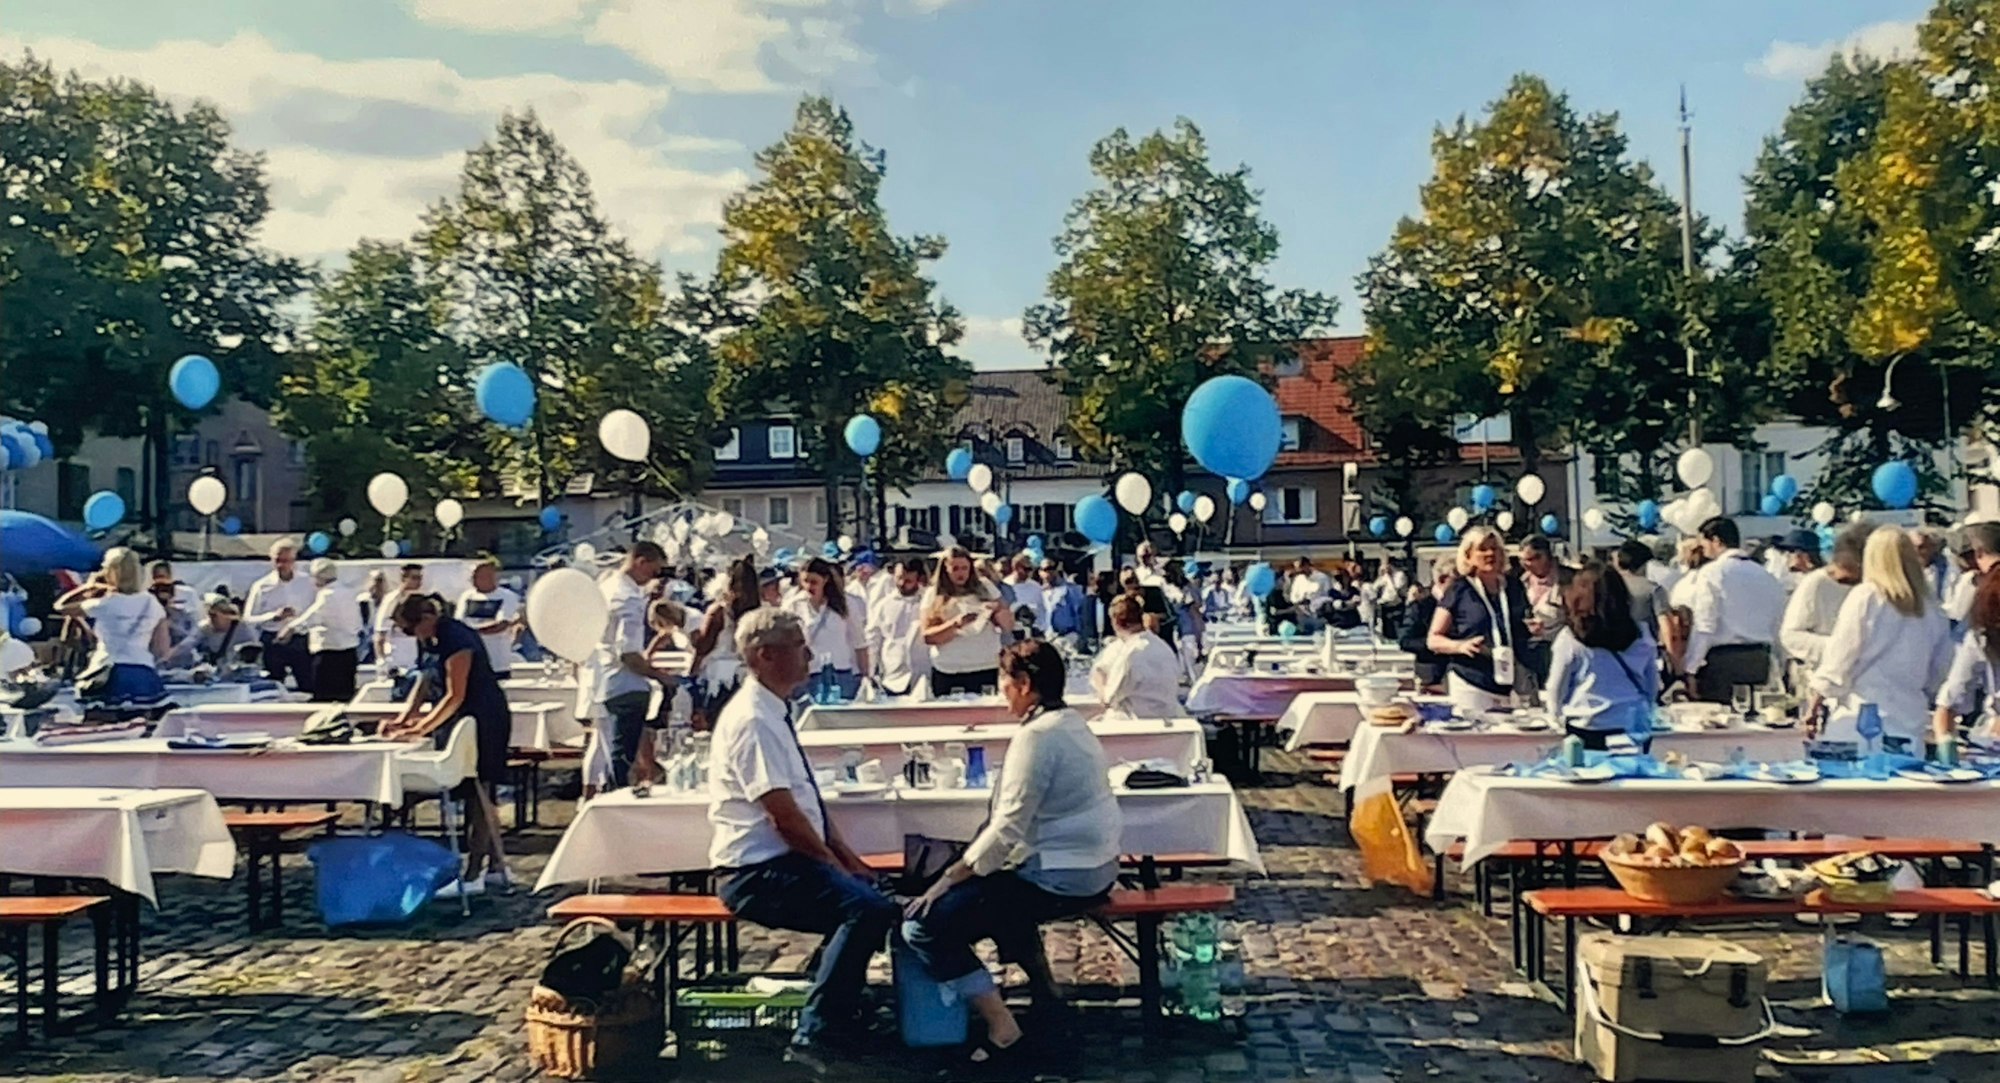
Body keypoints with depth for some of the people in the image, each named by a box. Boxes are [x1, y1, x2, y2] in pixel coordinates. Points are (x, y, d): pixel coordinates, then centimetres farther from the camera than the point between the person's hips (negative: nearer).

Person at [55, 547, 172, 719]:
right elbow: (161, 649, 6)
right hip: (144, 676, 4)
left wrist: (88, 586, 16)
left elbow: (59, 607, 7)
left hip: (111, 677, -4)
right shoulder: (152, 604, 6)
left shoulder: (104, 604, -6)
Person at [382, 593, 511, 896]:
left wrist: (420, 728, -24)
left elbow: (455, 696, -24)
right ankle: (498, 868, 23)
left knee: (475, 796, -6)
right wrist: (402, 720, 0)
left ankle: (472, 876, -2)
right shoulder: (427, 640, 7)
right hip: (462, 719, 10)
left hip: (482, 720, -10)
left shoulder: (456, 639, -23)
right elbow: (424, 683, 12)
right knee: (479, 796, 14)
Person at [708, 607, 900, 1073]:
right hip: (757, 873, -10)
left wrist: (846, 855, 10)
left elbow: (808, 800, 18)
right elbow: (784, 815, -21)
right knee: (868, 908, -25)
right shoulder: (753, 720, -19)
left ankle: (840, 1015, 20)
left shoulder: (775, 714, 12)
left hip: (783, 862, 10)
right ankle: (813, 1035, -20)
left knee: (872, 891, 10)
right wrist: (833, 863, -9)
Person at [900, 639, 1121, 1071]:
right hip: (1090, 866, 10)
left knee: (924, 924, -12)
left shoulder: (1036, 736, -18)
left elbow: (1008, 828, -21)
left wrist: (948, 878, -14)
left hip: (1061, 877, -10)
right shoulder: (1072, 723, 11)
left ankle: (1001, 1027, -10)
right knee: (979, 888, 29)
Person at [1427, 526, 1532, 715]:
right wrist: (1460, 646, -18)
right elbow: (1434, 639, 0)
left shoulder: (1514, 586, 13)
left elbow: (1524, 631, 28)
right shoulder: (1459, 590, 1)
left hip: (1511, 686, 4)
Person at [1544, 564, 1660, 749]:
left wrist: (1559, 714, 22)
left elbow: (1556, 690, 3)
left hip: (1586, 733, -3)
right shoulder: (1640, 636, 1)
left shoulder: (1570, 639, -7)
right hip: (1634, 731, 3)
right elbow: (1653, 687, 11)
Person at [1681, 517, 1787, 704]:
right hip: (1759, 661, 6)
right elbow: (1777, 626, 13)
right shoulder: (1767, 576, 11)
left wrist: (1690, 667, -8)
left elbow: (1704, 626, -11)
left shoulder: (1711, 573, -6)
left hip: (1721, 660, -6)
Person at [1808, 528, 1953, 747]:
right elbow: (1940, 666, 15)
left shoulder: (1865, 597, -5)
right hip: (1909, 721, 4)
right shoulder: (1930, 608, 6)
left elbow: (1840, 656, -4)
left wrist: (1818, 699, 4)